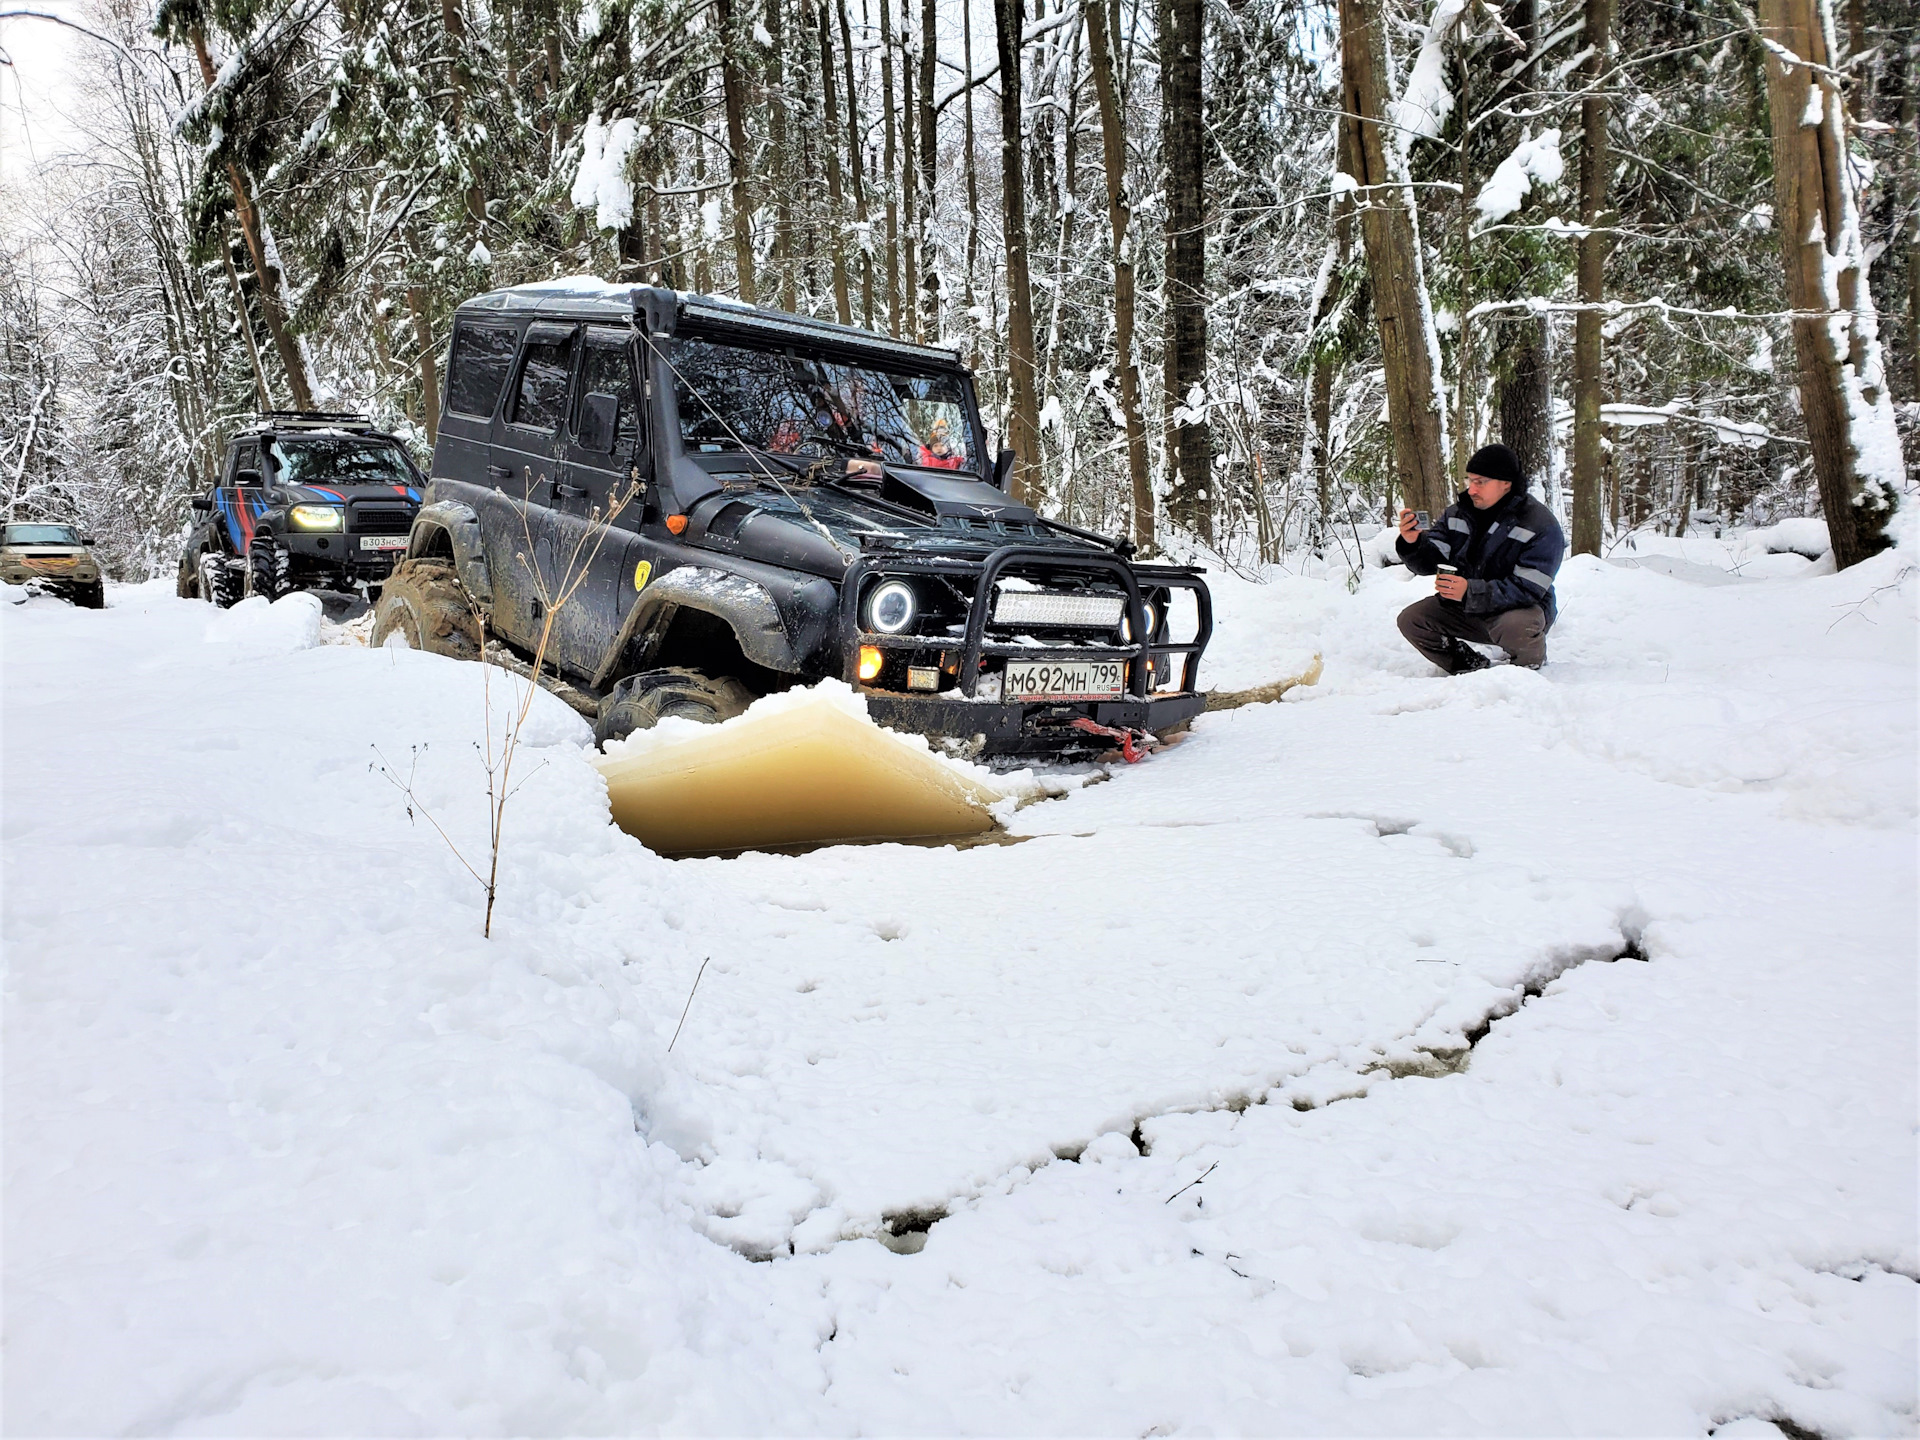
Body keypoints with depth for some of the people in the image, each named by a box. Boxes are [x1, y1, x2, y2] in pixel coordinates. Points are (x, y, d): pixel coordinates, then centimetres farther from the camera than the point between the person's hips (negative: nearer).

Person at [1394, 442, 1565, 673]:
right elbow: (1430, 562, -3)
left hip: (1521, 608, -5)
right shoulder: (1457, 513, 0)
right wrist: (1412, 543, -27)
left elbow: (1528, 589, -25)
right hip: (1465, 609, 5)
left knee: (1514, 628, -39)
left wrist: (1471, 592, -38)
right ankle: (1473, 668, 6)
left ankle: (1531, 665, -1)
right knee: (1411, 620, -13)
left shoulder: (1540, 525, -17)